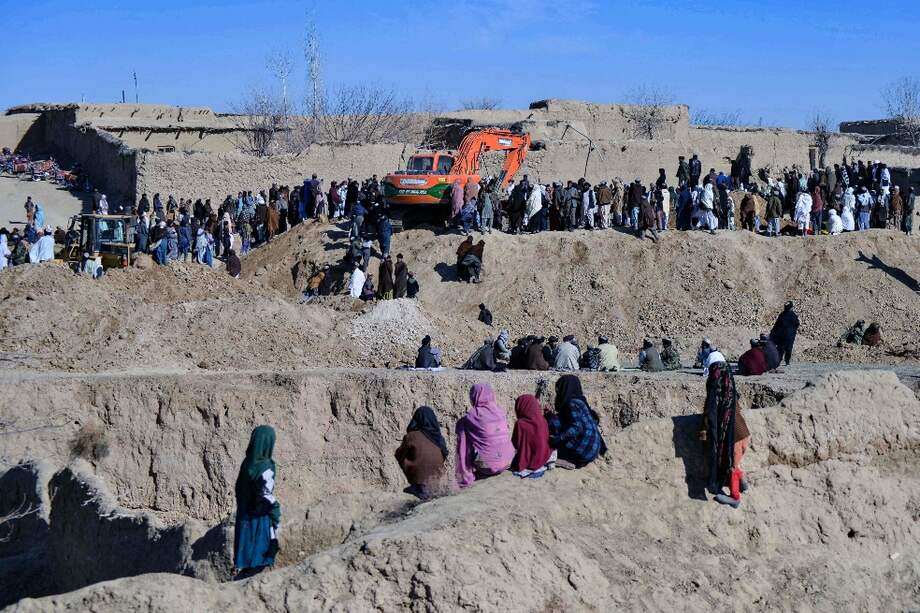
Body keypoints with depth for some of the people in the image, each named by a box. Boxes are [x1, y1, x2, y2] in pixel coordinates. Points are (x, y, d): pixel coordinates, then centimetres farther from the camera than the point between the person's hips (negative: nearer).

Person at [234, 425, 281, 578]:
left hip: (245, 518, 8)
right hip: (260, 519, -8)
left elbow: (238, 490, 10)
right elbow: (268, 497, -21)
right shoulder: (265, 467, -21)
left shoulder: (247, 464, 3)